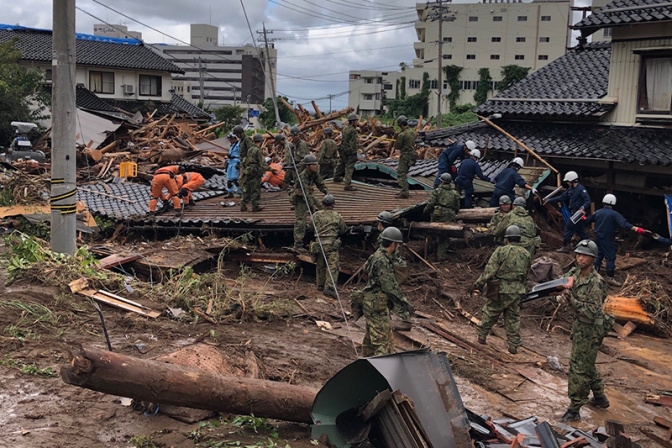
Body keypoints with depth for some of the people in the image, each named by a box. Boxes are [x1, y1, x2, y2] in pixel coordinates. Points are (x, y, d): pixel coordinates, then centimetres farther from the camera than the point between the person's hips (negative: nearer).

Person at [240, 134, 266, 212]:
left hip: (248, 171, 8)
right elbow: (262, 162, -16)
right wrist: (263, 170, -7)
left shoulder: (249, 150, 12)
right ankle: (255, 206, 2)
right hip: (255, 171, -8)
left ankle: (243, 205, 13)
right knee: (256, 189, -1)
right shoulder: (258, 150, -13)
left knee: (246, 188, 12)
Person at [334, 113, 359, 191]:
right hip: (350, 151, -9)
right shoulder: (353, 131, -18)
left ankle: (336, 177, 47)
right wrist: (354, 152, -18)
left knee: (341, 164, 27)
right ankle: (348, 185, -11)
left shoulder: (345, 129, 8)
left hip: (343, 150, 9)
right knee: (349, 168, -8)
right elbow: (353, 143, -21)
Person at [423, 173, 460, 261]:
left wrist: (426, 210, 9)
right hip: (449, 218, 2)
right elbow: (457, 208, 10)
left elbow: (430, 204, -9)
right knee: (444, 237, 8)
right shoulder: (455, 194, 7)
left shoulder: (437, 191, -3)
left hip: (437, 217, -2)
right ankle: (441, 255, 7)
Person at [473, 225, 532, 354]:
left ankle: (481, 336, 23)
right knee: (513, 318, 12)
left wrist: (478, 284, -9)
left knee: (490, 313, 12)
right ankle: (513, 345, 14)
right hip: (517, 292, 4)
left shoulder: (501, 251, -11)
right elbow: (525, 274, 13)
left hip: (501, 290, -4)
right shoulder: (526, 254, 5)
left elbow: (489, 271, -14)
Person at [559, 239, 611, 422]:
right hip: (579, 325, 9)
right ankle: (600, 397, 40)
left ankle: (574, 409, 4)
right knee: (587, 364, 22)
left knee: (579, 367, -4)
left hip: (590, 330, -9)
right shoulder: (574, 273, 0)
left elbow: (592, 311, -26)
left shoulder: (596, 282, -23)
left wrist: (571, 299, -29)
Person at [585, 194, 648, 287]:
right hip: (608, 240, -6)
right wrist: (637, 229, -35)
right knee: (611, 258, -2)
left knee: (599, 255, 21)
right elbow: (625, 224, -28)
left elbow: (587, 221, 20)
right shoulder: (614, 214, -15)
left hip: (598, 238, 6)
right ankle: (610, 278, -2)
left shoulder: (597, 212, 4)